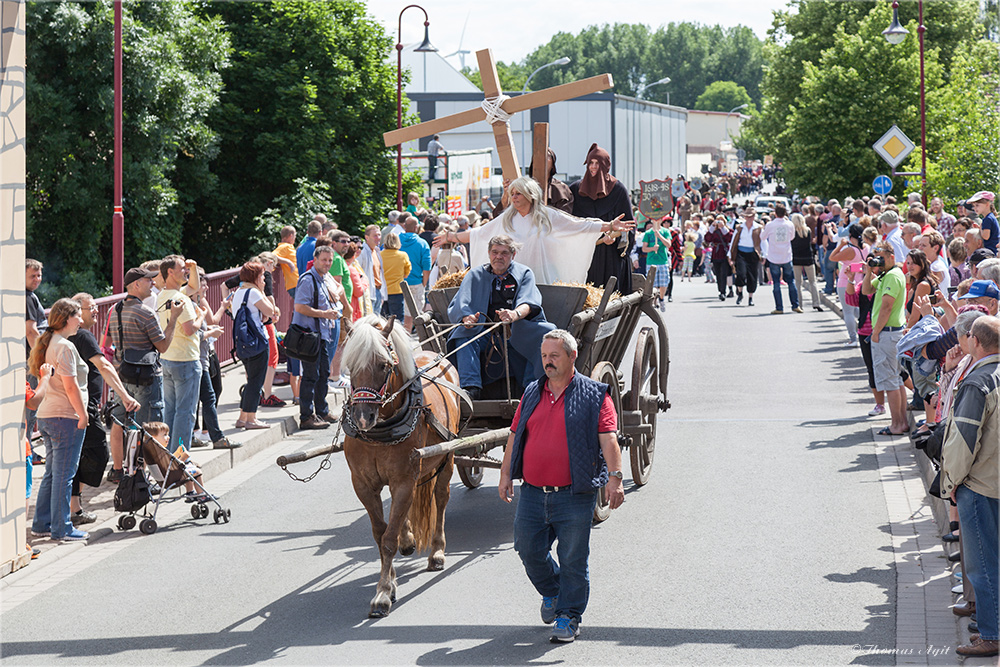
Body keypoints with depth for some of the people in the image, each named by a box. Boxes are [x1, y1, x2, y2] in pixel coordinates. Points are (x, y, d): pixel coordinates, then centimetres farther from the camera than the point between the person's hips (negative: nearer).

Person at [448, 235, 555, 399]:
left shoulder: (524, 273, 9)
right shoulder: (475, 275, 13)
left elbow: (528, 303, -11)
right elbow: (461, 303, -1)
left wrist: (515, 314, -36)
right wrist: (467, 318, -26)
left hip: (516, 332, -1)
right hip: (484, 334, 1)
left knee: (548, 332, -27)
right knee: (464, 335, -29)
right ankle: (471, 388, -35)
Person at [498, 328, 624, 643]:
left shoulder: (594, 395, -2)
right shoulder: (532, 394, 13)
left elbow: (608, 439, -9)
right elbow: (514, 436, 17)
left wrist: (614, 477, -18)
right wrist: (506, 474, 12)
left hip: (574, 496, -5)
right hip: (532, 493, 5)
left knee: (573, 560, 0)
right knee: (529, 550, 8)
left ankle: (568, 616, 12)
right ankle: (551, 593, 35)